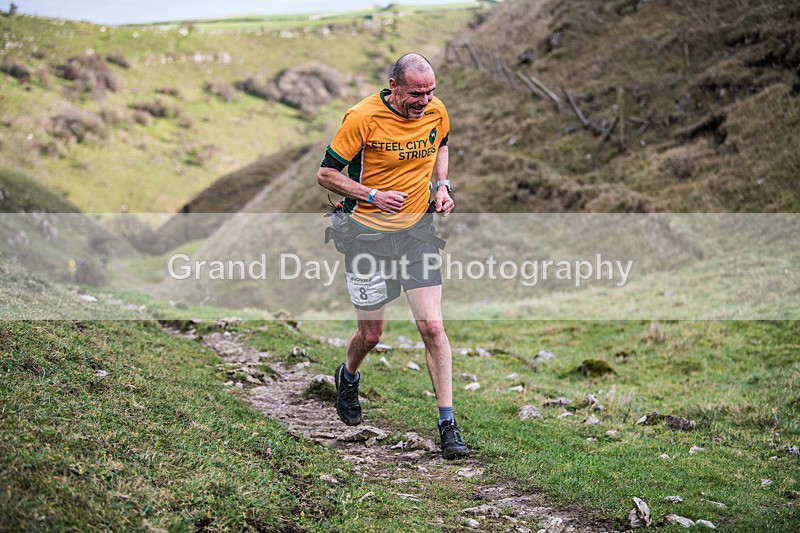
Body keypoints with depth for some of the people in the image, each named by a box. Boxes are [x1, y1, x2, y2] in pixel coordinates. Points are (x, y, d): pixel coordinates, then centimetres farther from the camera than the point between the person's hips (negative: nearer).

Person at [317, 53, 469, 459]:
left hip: (418, 228, 3)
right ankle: (348, 377, 41)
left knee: (432, 326, -8)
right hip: (367, 232, -3)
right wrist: (373, 195, -21)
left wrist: (442, 185, 3)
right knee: (371, 334, 5)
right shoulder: (362, 117, -17)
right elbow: (326, 174, -10)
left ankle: (448, 425, 0)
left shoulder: (436, 112, -3)